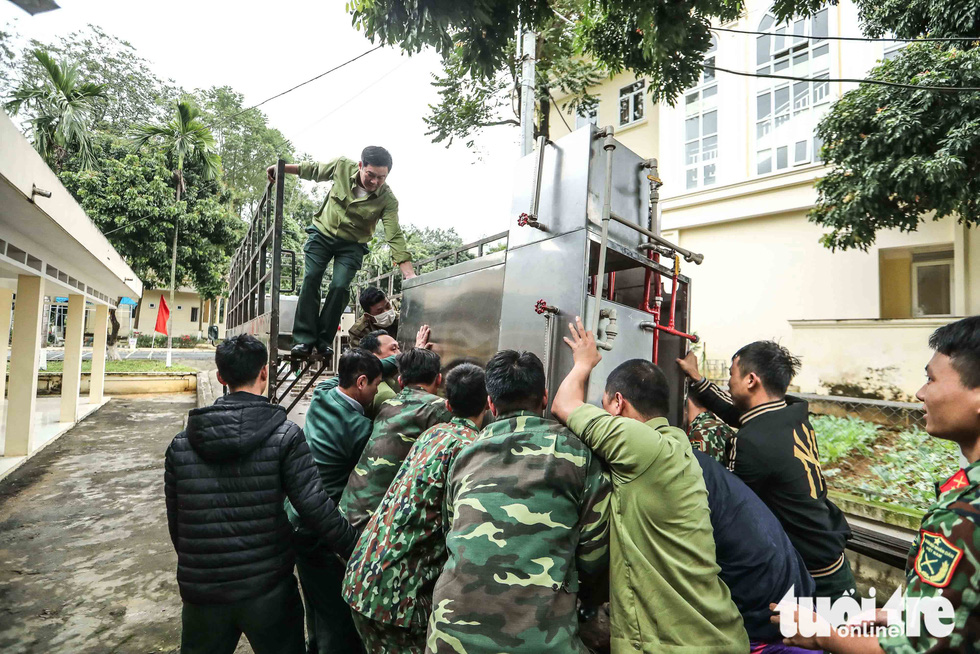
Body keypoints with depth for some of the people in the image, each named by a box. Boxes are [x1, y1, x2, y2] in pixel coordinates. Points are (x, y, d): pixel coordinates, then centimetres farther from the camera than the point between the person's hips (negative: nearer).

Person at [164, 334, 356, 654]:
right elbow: (316, 508, -18)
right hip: (267, 590, -3)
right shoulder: (285, 436, -15)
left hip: (201, 591, 3)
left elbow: (175, 521, 7)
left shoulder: (181, 444, -2)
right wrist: (357, 551, -7)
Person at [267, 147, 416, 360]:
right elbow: (313, 170, 5)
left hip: (351, 245, -2)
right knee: (310, 279, -10)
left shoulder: (388, 200, -22)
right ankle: (304, 340, -8)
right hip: (322, 233, 2)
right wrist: (282, 168, 11)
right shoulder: (342, 166, -16)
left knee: (340, 287, -18)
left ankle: (324, 341, -3)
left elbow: (395, 237, -27)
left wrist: (409, 274, -35)